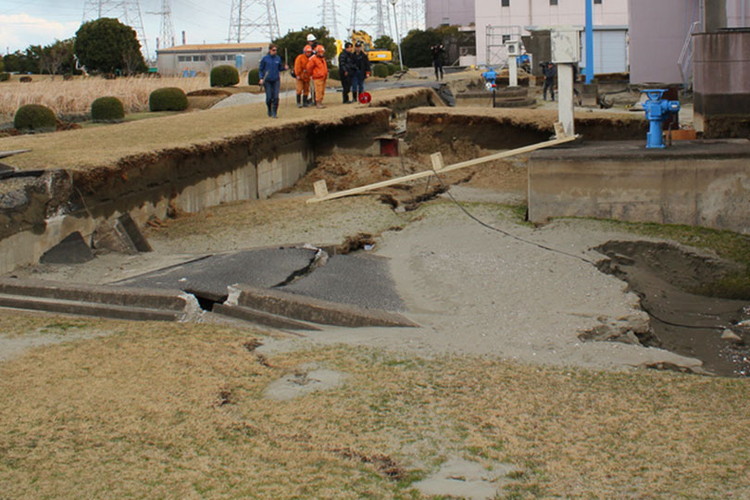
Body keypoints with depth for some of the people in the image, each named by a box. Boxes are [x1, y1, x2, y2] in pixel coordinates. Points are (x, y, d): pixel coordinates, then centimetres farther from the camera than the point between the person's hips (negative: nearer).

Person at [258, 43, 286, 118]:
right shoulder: (265, 58, -2)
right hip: (267, 81, -2)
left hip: (276, 80, 2)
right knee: (269, 97, -1)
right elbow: (260, 69, 3)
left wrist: (284, 68, -5)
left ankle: (274, 113, -1)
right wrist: (261, 78, -8)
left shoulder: (278, 58, 5)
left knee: (276, 97, -9)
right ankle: (269, 110, 25)